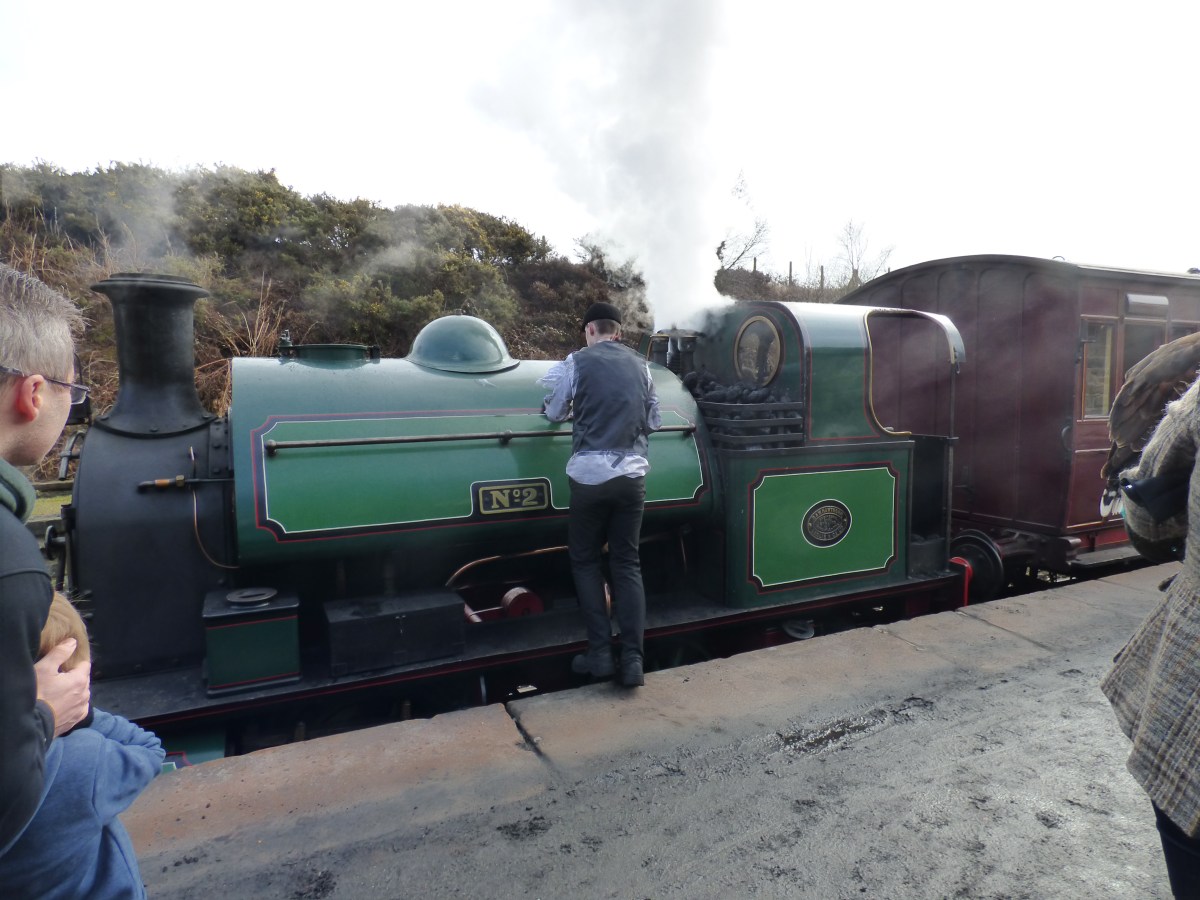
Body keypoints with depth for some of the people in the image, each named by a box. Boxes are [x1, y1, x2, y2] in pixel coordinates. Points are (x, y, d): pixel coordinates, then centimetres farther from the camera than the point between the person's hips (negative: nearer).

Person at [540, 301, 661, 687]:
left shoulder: (578, 361, 0)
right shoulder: (640, 365, 11)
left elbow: (554, 413, 11)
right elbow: (653, 421, 17)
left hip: (590, 475, -3)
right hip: (632, 476, 3)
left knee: (585, 562, 12)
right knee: (627, 564, 9)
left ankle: (600, 653, 10)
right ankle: (632, 660, 5)